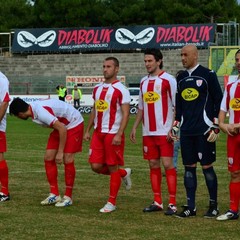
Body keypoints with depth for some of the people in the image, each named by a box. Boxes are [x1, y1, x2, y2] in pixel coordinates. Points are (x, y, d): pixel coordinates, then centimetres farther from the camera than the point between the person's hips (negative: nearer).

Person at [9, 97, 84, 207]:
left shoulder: (41, 112, -33)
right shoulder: (33, 107, -7)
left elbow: (62, 129, -31)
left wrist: (60, 152, -24)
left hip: (74, 124, -9)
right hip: (62, 125, 9)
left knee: (67, 160, -14)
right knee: (48, 158, 0)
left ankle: (68, 197, -2)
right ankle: (54, 195, 5)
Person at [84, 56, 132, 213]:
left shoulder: (120, 89, -10)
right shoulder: (97, 89, 12)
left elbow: (126, 114, -14)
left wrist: (119, 134, -23)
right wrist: (88, 130, 16)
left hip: (113, 134, -7)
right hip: (98, 133, 7)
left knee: (113, 167, 0)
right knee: (96, 166, 3)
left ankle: (112, 202, 9)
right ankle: (124, 173, 28)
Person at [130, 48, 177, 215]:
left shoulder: (168, 80, -7)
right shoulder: (144, 81, 13)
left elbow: (177, 106, -9)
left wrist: (173, 128, -16)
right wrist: (135, 127, 15)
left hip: (164, 131, -6)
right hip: (148, 132, 7)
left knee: (167, 164, -7)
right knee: (153, 165, 8)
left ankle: (172, 204, -5)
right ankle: (157, 202, 14)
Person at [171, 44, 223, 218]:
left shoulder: (208, 75, -5)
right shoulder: (181, 78, 14)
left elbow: (219, 101, -5)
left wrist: (216, 127, -10)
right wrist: (175, 126, 15)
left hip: (204, 130, -6)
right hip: (186, 132, 6)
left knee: (207, 167, -2)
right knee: (189, 167, 6)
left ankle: (214, 206, 8)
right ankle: (190, 207, 11)